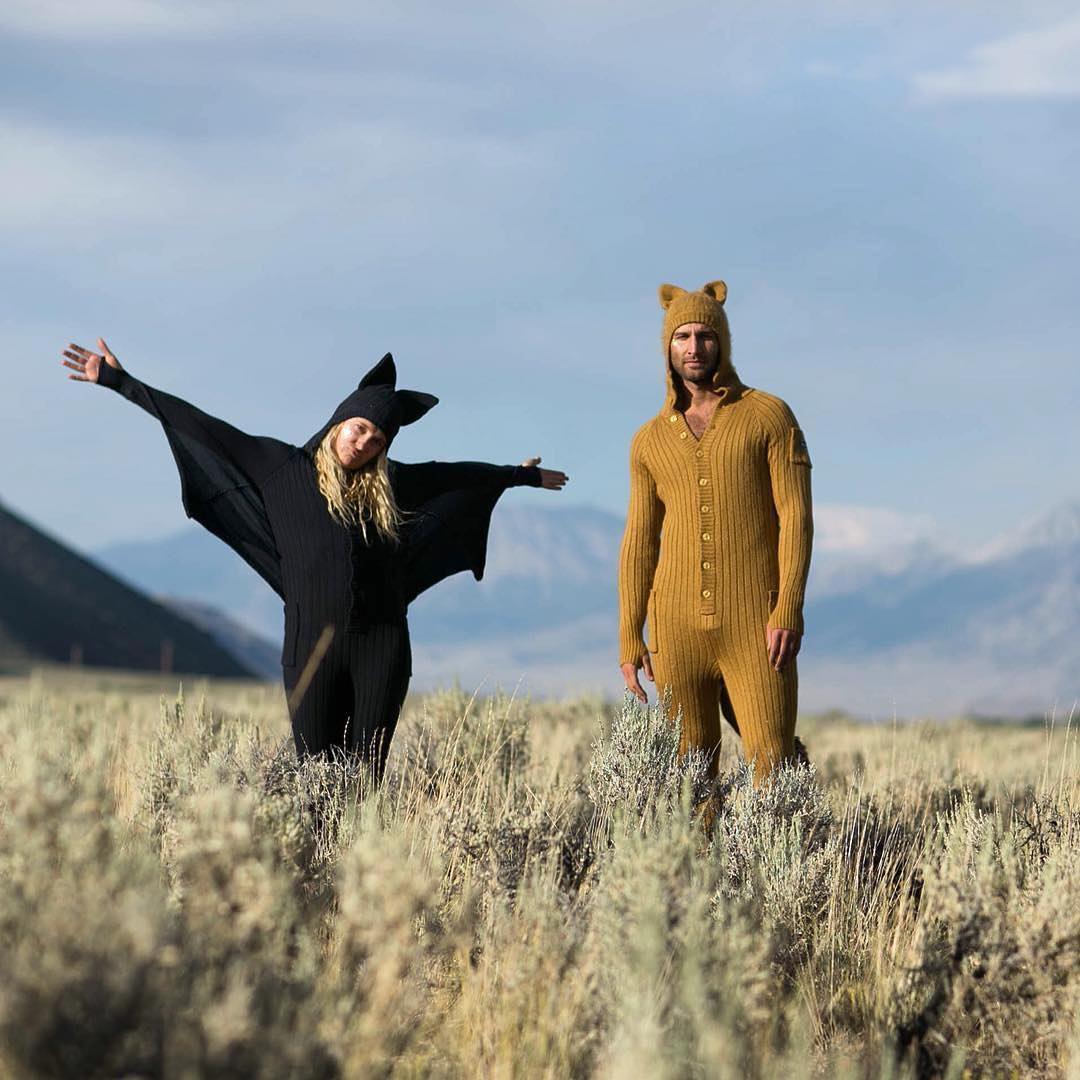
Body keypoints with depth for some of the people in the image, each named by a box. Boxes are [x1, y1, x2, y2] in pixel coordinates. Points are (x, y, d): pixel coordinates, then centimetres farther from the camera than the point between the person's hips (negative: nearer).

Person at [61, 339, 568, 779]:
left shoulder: (389, 485, 12)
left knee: (366, 772, -2)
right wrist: (120, 382, 2)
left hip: (381, 646, 2)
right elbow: (203, 427, 3)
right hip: (313, 644, -2)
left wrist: (521, 475, 42)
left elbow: (450, 474, 29)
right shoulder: (285, 466, 5)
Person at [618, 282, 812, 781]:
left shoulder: (770, 416, 1)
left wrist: (790, 611, -17)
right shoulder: (651, 440, 12)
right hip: (678, 627, 3)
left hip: (755, 626, -3)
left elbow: (797, 517, -6)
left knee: (774, 770, -12)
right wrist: (629, 640, 6)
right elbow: (639, 544, 13)